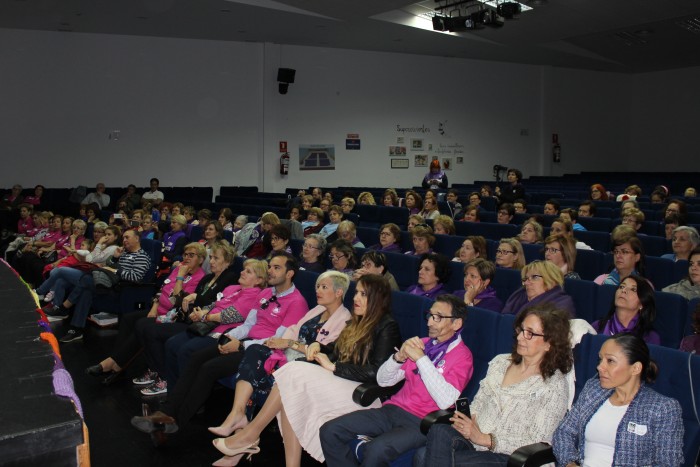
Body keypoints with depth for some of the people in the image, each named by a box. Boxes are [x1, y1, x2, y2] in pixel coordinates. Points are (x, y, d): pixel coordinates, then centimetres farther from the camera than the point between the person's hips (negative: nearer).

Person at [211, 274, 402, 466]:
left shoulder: (387, 327, -6)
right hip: (342, 384, 8)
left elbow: (374, 372, -17)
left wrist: (332, 366, -13)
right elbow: (337, 349, 25)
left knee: (295, 373, -20)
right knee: (292, 396, -20)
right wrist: (318, 346, 2)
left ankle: (251, 434, -8)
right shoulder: (358, 323, 20)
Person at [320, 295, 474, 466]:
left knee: (376, 450, -34)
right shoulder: (421, 343, 13)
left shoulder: (462, 356, -5)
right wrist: (399, 356, -8)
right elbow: (383, 380, 12)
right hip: (392, 410, 6)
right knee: (330, 431, -10)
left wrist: (421, 358, -21)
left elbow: (445, 400, -22)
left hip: (421, 422, -6)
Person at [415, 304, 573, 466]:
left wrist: (484, 439, -15)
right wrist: (465, 420, -8)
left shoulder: (555, 385, -4)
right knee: (439, 431, -31)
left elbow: (537, 445, -9)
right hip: (474, 441, 6)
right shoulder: (500, 362, 14)